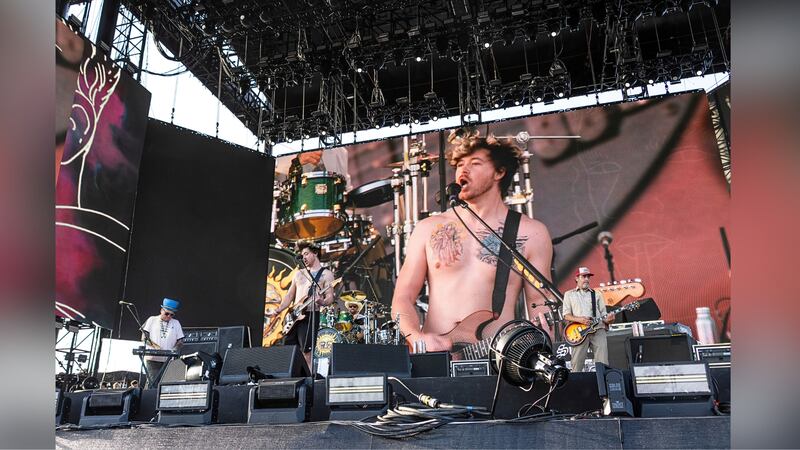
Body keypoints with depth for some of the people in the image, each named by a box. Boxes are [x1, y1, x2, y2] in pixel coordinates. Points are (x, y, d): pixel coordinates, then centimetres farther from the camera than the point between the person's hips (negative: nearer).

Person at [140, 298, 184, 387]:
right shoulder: (152, 320, 9)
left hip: (168, 360, 2)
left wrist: (174, 350, -9)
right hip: (152, 359, -2)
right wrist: (154, 346, -15)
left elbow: (180, 340, 11)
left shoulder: (176, 323, 14)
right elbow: (144, 337, 3)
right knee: (153, 383, -10)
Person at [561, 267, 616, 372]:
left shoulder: (596, 295, 20)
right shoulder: (569, 294, 14)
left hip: (598, 330, 2)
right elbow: (566, 315, 5)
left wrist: (608, 319, -8)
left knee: (603, 363, -8)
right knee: (577, 364, -8)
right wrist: (579, 319, -14)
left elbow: (603, 314, 16)